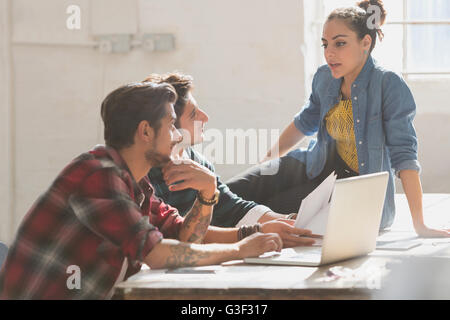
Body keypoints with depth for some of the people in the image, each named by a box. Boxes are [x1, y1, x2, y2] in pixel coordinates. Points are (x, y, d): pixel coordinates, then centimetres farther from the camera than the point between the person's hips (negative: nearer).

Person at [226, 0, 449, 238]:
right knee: (231, 192, -7)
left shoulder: (388, 84, -22)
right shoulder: (325, 78, -2)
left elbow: (403, 155, -24)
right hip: (319, 168, 6)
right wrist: (267, 160, 20)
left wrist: (419, 225, -26)